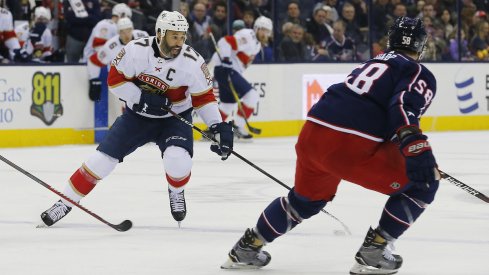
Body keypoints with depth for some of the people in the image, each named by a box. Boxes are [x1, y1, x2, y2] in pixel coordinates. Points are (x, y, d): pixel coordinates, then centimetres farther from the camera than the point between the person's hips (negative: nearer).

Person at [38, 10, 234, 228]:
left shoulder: (192, 61, -19)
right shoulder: (137, 50, -21)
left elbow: (204, 96, -10)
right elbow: (114, 78, -12)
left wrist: (219, 127, -19)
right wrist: (142, 98, -24)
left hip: (174, 118, -1)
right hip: (137, 114, 1)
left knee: (178, 158, -28)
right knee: (103, 158, -5)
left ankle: (176, 192, 8)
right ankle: (65, 202, 10)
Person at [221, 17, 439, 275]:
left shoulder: (374, 62, 30)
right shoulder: (420, 74, 5)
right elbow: (404, 107, -15)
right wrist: (417, 148, -28)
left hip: (312, 133, 8)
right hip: (352, 147, -8)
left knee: (307, 197, 34)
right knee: (421, 184, 7)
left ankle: (246, 248, 41)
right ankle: (373, 252, 4)